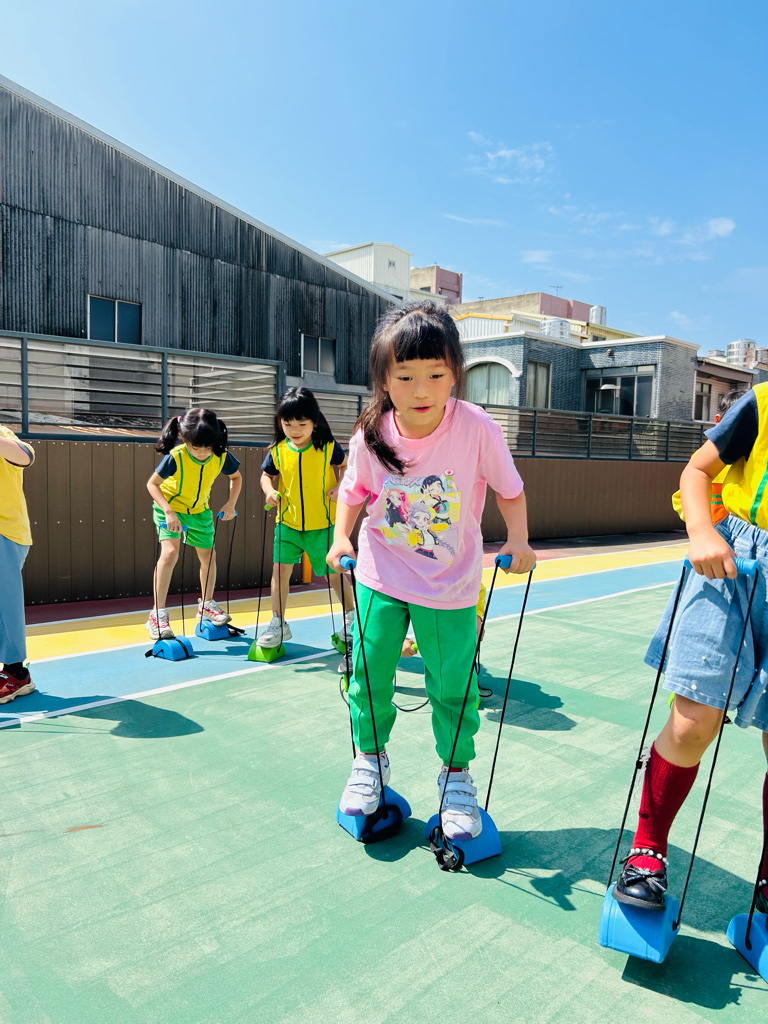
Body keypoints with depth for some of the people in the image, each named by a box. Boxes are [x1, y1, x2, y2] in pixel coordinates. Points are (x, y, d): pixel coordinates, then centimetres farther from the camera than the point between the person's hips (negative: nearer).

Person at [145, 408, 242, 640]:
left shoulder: (222, 457, -21)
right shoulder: (175, 457, -31)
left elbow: (236, 477, 0)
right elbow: (152, 484, -21)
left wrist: (231, 503, -12)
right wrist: (169, 512, -32)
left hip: (200, 510, 5)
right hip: (169, 507, -4)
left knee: (208, 555, 10)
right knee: (170, 552, -22)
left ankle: (207, 605, 33)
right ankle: (158, 614, -13)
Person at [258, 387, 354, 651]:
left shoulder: (328, 448, -10)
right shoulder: (277, 451, -5)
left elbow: (345, 466, 6)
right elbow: (267, 475, 10)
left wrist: (340, 487, -10)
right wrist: (269, 491, -10)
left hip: (322, 523, -2)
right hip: (288, 522, 2)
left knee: (333, 572, 8)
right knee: (280, 568, -2)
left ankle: (351, 616, 32)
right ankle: (278, 624, 14)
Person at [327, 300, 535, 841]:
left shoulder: (478, 429, -20)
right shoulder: (371, 436, -14)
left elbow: (510, 490, -5)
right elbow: (354, 492, 4)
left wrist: (518, 539, -19)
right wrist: (342, 537, -11)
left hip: (450, 583, -1)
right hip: (380, 576, 2)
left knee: (453, 685, 6)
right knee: (369, 674, 9)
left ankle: (456, 776, 32)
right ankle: (370, 759, 37)